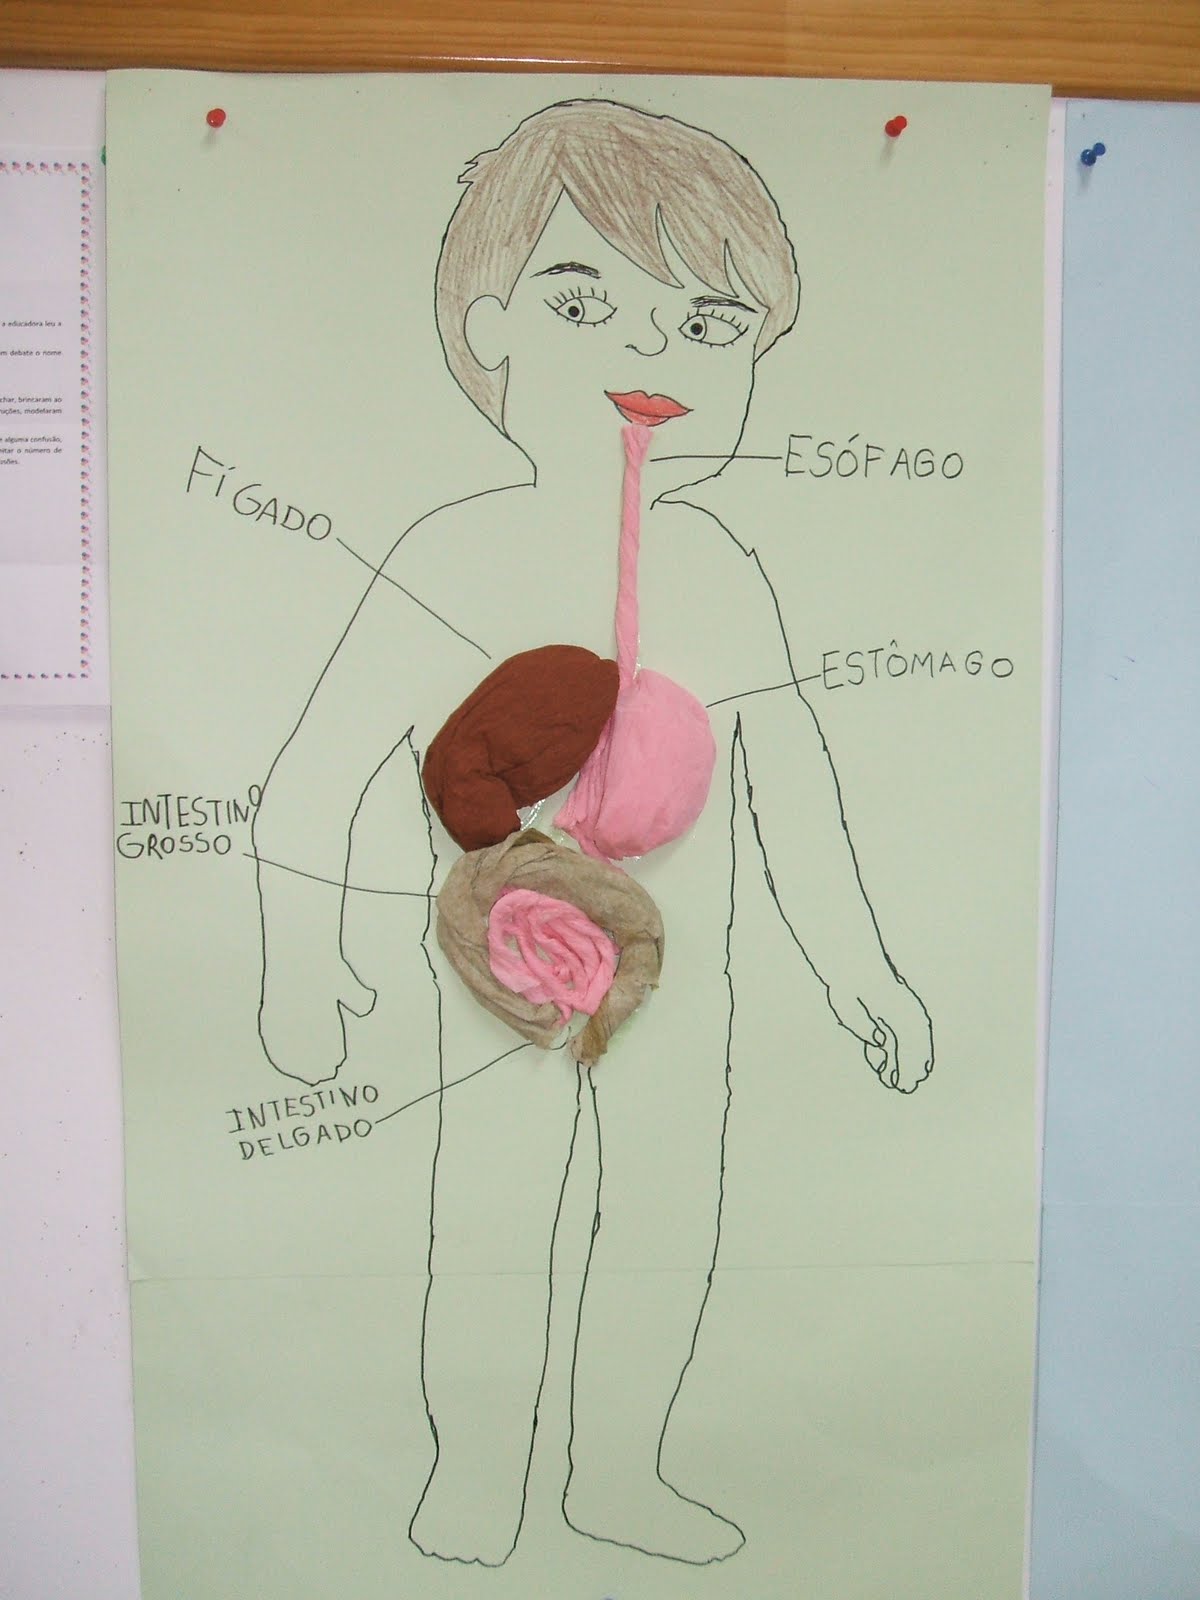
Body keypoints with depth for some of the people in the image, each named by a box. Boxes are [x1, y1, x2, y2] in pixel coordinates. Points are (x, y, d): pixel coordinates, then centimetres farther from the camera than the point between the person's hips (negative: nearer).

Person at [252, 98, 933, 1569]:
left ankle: (619, 1473, 39)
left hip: (680, 980, 5)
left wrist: (853, 967, 9)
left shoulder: (719, 569, 0)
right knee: (491, 1235, 6)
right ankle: (474, 1490, 33)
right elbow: (315, 773, -10)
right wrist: (298, 966, -9)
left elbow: (789, 779, 6)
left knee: (668, 1221, 15)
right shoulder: (454, 558, -13)